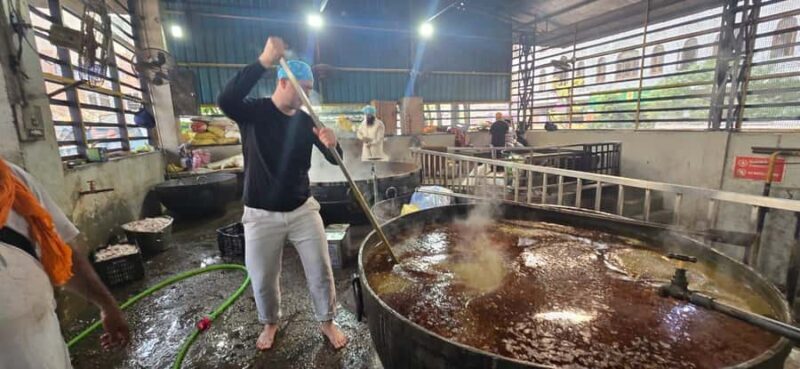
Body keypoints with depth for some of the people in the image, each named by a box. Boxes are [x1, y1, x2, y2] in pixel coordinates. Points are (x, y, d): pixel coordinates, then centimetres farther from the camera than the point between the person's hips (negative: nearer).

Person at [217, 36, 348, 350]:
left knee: (321, 272, 7)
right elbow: (225, 101, -32)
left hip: (303, 210, 2)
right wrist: (264, 61, -37)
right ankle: (270, 323, 42)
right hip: (261, 215, -2)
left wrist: (331, 145, -26)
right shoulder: (254, 112, -8)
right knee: (263, 280, 13)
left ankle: (326, 321, 32)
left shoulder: (306, 120, 1)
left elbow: (334, 160, -2)